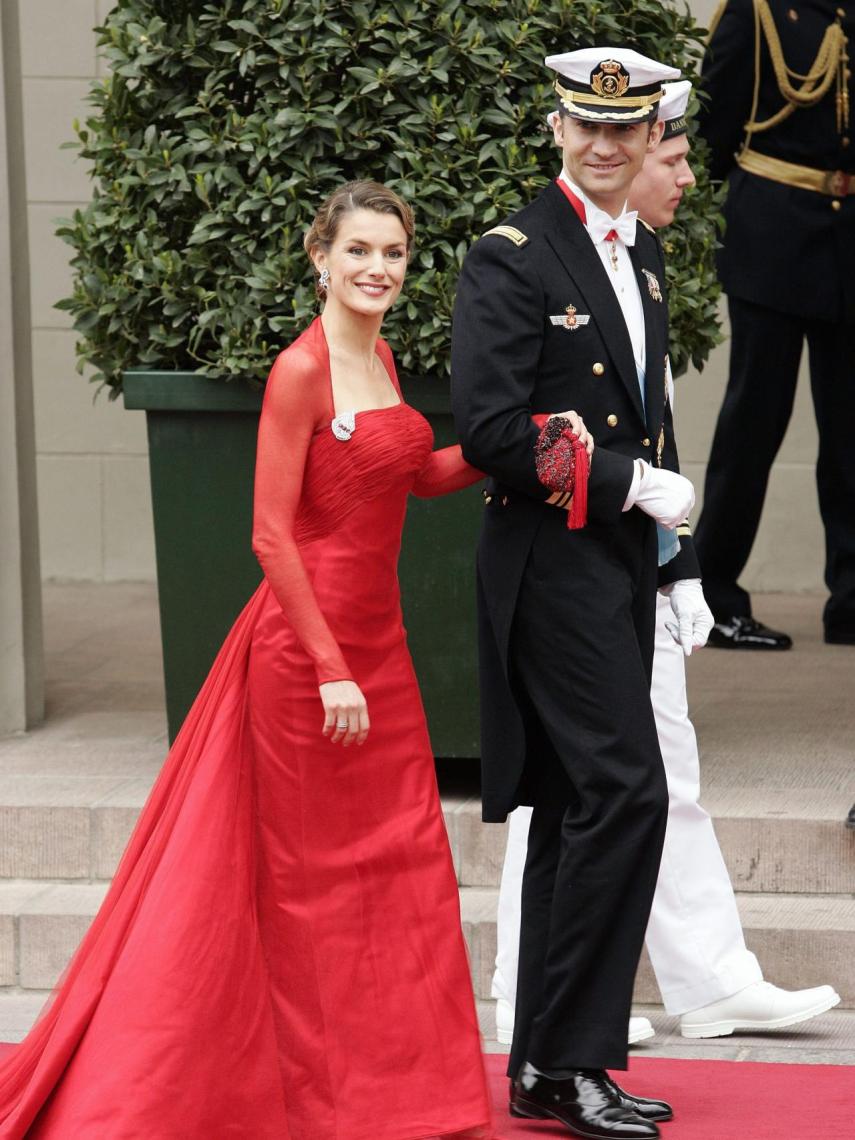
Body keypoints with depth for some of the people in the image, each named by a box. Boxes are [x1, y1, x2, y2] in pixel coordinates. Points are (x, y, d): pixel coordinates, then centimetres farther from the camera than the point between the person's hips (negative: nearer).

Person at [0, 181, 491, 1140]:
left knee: (401, 862, 10)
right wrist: (330, 667, -19)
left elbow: (417, 475, 23)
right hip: (307, 642, -8)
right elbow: (273, 536, -18)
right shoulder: (301, 372, -15)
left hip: (376, 639, 8)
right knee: (313, 875, 2)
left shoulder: (378, 359, 9)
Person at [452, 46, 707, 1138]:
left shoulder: (642, 253, 15)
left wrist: (679, 566, 20)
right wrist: (635, 482, -15)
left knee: (576, 809, 10)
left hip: (621, 560, 9)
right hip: (553, 560, -9)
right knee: (625, 791, -14)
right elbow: (490, 432, -19)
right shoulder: (512, 260, -12)